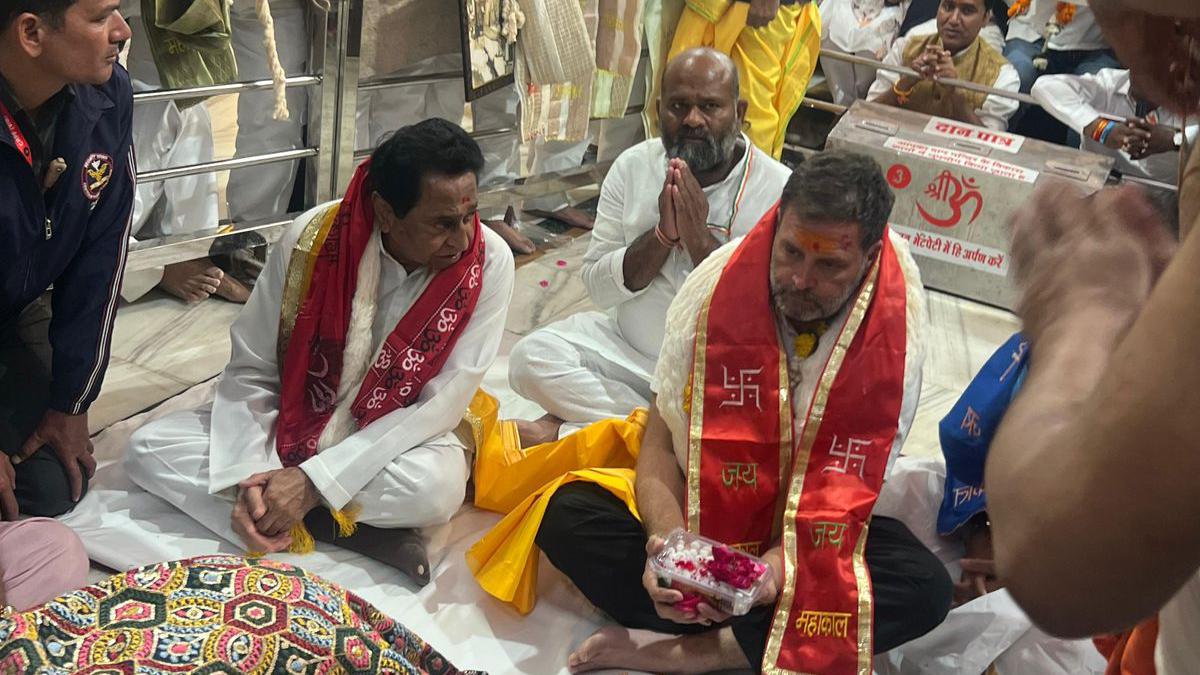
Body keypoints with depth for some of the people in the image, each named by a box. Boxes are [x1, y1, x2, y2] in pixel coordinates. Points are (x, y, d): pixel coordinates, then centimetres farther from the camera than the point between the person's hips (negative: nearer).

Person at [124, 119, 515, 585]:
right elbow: (251, 370, -8)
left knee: (438, 485, -37)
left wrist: (315, 481, -25)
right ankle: (348, 530, -23)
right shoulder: (312, 238, -19)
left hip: (399, 439, -3)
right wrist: (250, 475, -25)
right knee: (148, 447, -17)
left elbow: (441, 405, -19)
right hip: (293, 422, 3)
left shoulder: (489, 263, -21)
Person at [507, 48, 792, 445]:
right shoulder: (634, 166, -1)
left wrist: (700, 240, -24)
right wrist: (662, 234, -19)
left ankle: (563, 432, -15)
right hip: (627, 348, 3)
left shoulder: (778, 189, -11)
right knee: (532, 357, -20)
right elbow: (599, 288, -4)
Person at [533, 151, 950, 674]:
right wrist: (667, 543, -33)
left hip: (816, 529, 0)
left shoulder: (897, 332, -17)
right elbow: (661, 441, -14)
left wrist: (783, 559, -33)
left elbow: (849, 488, -14)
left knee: (925, 588, -29)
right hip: (700, 503, 0)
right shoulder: (716, 284, -18)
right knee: (566, 515, -24)